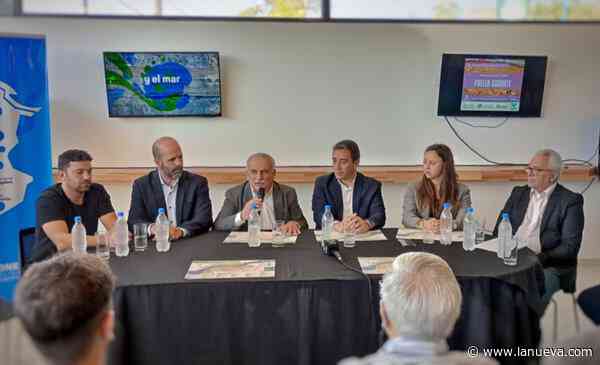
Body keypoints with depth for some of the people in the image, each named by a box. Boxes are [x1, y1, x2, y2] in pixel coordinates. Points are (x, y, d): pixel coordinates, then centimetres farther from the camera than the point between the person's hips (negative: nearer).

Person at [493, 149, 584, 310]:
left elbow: (570, 247, -5)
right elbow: (499, 230, 15)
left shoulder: (570, 200, 2)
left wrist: (539, 259, -19)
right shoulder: (518, 193, 16)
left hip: (548, 265, -3)